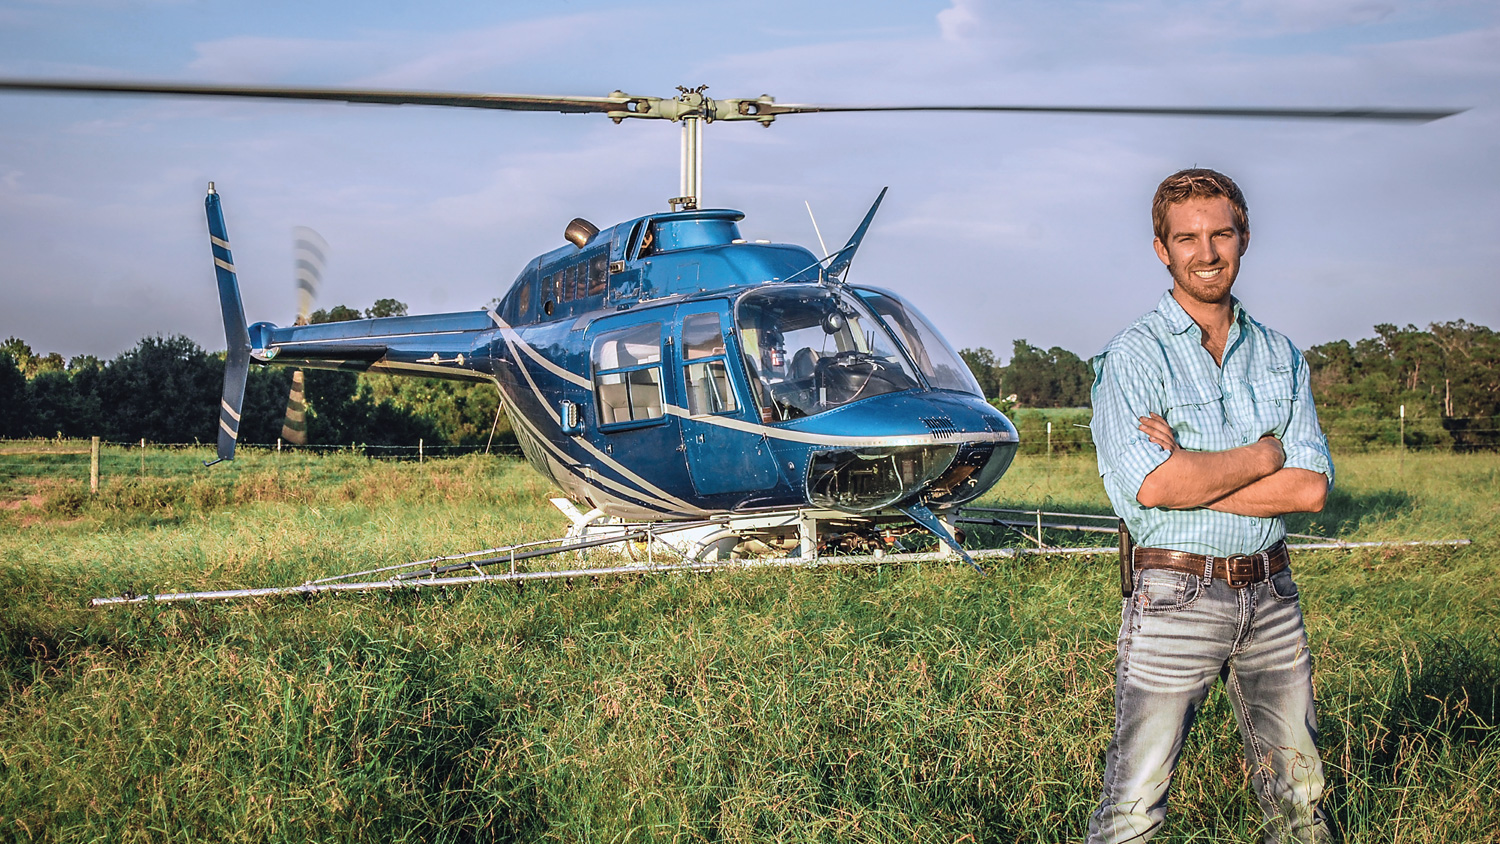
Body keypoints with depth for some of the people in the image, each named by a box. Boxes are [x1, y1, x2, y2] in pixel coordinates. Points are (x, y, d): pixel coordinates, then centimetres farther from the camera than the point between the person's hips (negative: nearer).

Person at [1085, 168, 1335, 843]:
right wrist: (1266, 454, -9)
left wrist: (1193, 476, -13)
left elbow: (1311, 487, -2)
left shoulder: (1280, 356, 10)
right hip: (1175, 596, -5)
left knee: (1299, 789, 13)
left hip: (1271, 593, 5)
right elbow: (1151, 485, -20)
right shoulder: (1131, 357, -5)